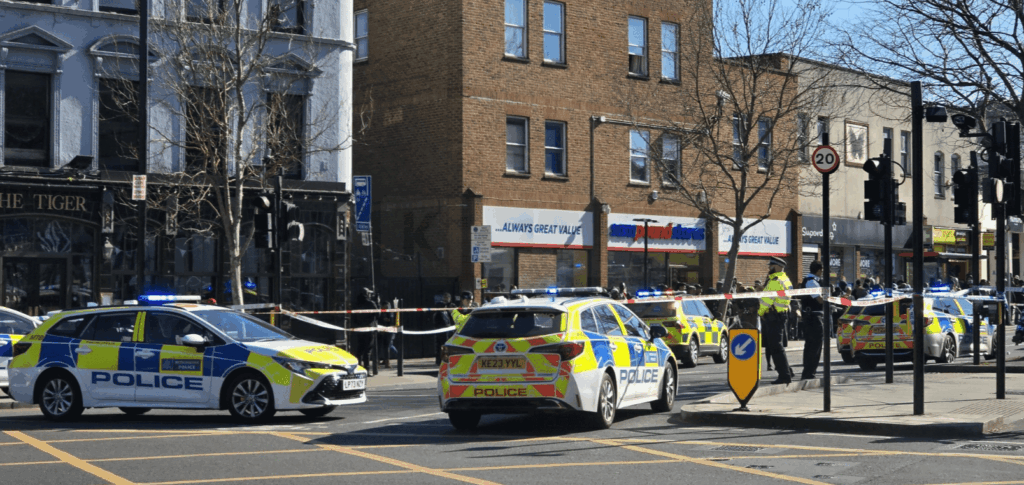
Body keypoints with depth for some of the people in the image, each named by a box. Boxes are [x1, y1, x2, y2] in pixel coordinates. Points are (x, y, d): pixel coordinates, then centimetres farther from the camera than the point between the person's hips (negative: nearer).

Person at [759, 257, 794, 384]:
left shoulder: (775, 281, -17)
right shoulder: (786, 280, 15)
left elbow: (767, 299, -18)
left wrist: (760, 312, -2)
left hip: (773, 317, -10)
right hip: (783, 314, 10)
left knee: (775, 347, -8)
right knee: (777, 345, 18)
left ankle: (785, 375, -9)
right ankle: (787, 372, 22)